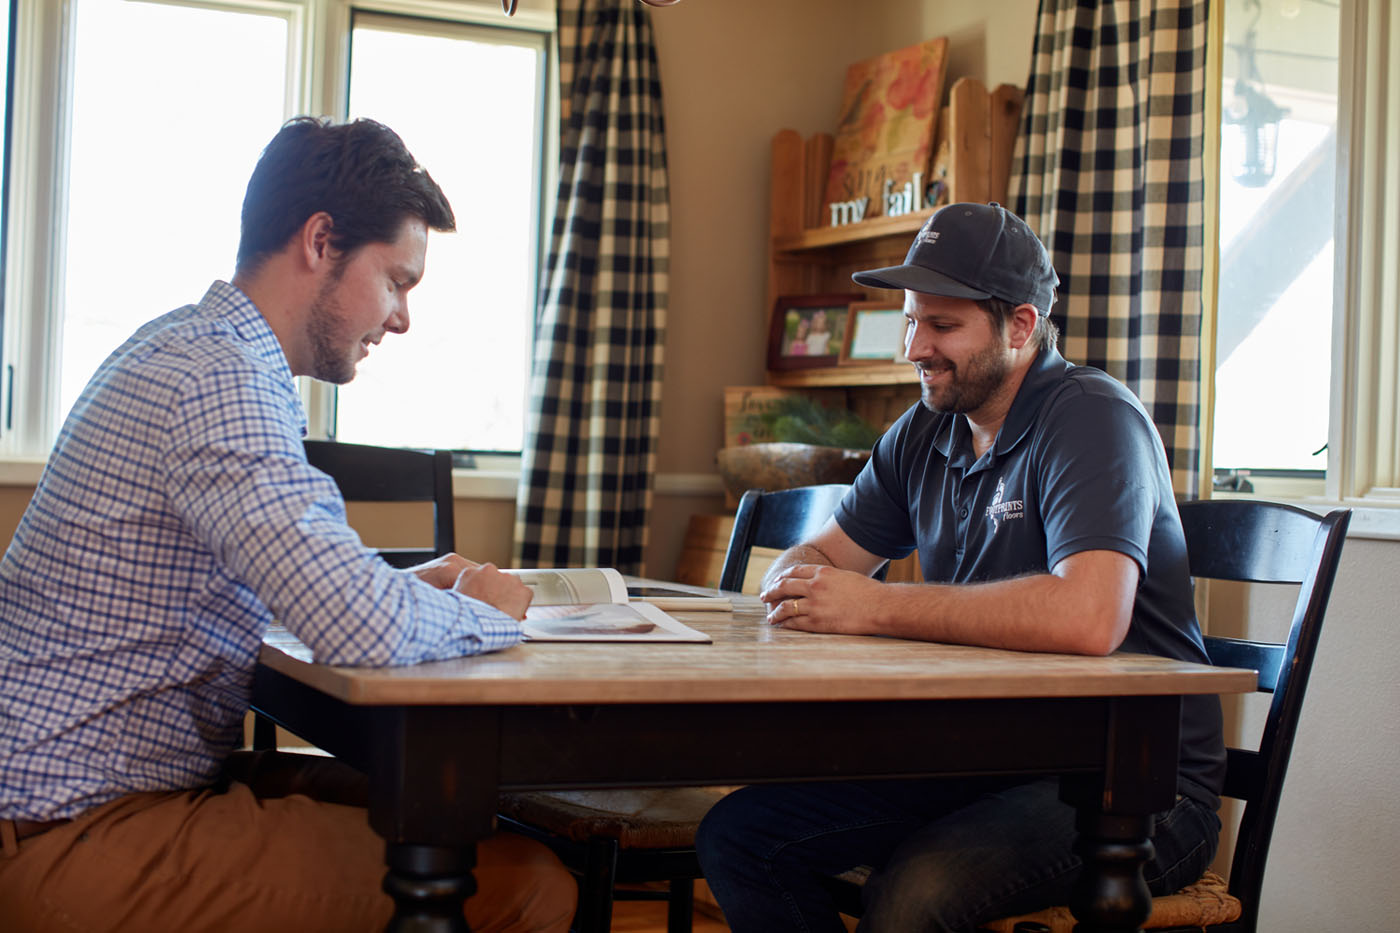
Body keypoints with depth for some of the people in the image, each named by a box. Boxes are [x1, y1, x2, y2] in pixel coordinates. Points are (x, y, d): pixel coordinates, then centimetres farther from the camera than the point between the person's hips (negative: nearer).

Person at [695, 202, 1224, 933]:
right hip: (978, 756, 8)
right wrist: (795, 586, -10)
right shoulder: (924, 433, 10)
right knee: (736, 837, -2)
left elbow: (1088, 617, -32)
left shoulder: (1092, 420, -15)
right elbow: (819, 557, 18)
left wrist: (875, 607, -25)